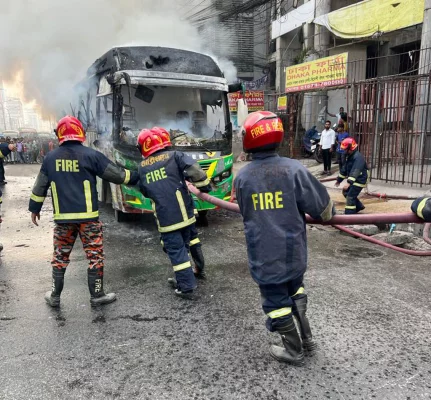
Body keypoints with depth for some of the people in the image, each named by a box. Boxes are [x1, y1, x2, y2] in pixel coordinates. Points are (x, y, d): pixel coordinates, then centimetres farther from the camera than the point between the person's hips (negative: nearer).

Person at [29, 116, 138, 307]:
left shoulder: (50, 157, 5)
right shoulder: (91, 155, -7)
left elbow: (40, 186, 12)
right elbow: (117, 175, -3)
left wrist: (34, 208, 24)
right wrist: (136, 177, 13)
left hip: (62, 217, 4)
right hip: (88, 216, -3)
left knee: (60, 257, 16)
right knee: (95, 256, 7)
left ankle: (54, 296, 25)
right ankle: (97, 295, 15)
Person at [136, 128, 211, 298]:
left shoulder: (142, 167, 9)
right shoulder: (173, 156, 1)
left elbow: (145, 192, 20)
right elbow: (193, 168, -15)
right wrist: (204, 185, -3)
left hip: (165, 218, -1)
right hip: (184, 213, 1)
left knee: (176, 251, 5)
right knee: (183, 247, 18)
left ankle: (187, 286, 4)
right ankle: (183, 280, 30)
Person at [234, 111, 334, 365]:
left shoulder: (242, 177, -9)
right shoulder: (294, 169, -13)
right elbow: (321, 205, -9)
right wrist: (329, 213, 15)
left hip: (264, 256, -1)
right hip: (293, 251, 2)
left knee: (276, 301, 15)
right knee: (295, 290, 28)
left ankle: (294, 350, 32)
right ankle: (307, 338, 40)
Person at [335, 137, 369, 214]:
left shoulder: (358, 157, -25)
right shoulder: (349, 156, 7)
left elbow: (355, 171, -36)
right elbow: (345, 168, 16)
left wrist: (349, 183, -46)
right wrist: (339, 180, 20)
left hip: (359, 180, -10)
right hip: (354, 180, 10)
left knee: (350, 197, -13)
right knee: (346, 192, 19)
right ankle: (359, 206, 34)